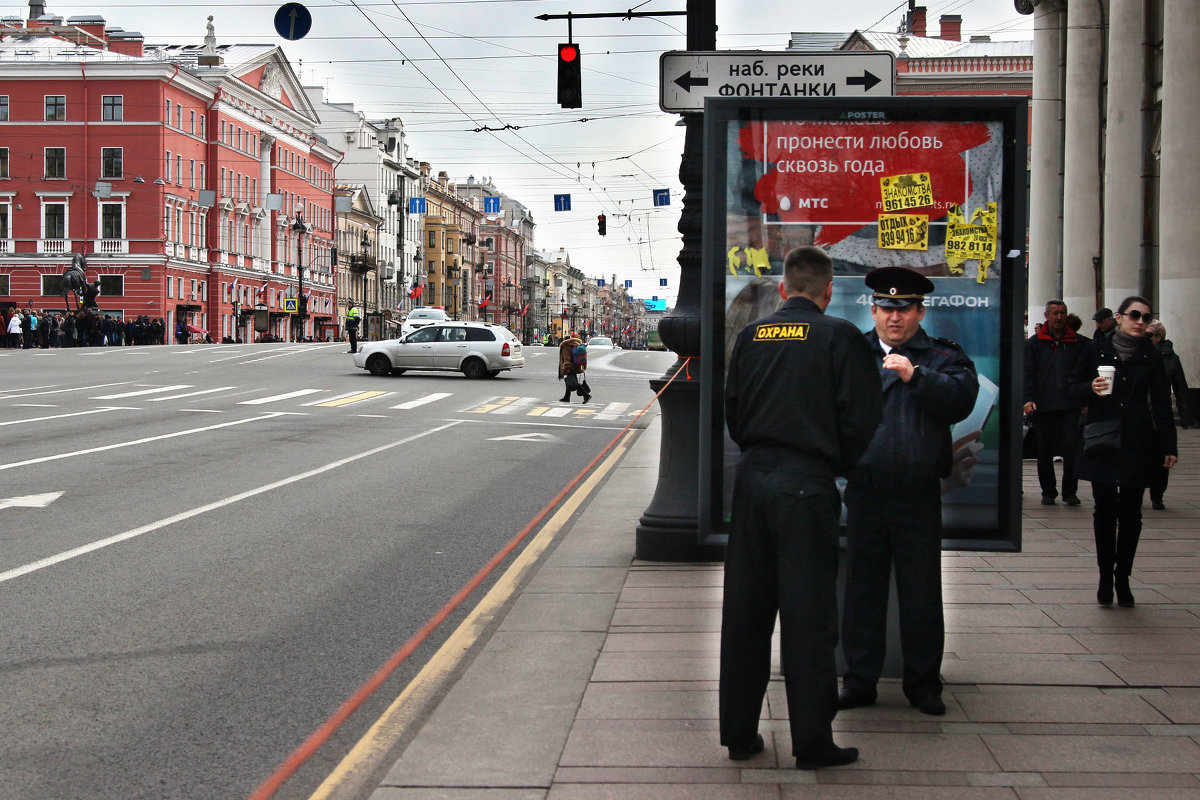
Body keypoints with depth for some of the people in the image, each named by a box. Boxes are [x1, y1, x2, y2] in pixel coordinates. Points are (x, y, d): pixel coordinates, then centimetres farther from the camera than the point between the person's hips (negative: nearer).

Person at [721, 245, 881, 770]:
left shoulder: (751, 335, 7)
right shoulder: (838, 337, -6)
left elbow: (732, 412, 13)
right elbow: (861, 418, -7)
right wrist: (838, 466, 9)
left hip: (752, 479, 5)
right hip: (807, 485, -4)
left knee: (744, 611, 12)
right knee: (808, 615, 2)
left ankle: (739, 734, 20)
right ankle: (812, 742, 8)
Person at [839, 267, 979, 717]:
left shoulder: (942, 357, 6)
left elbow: (961, 399, -12)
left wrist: (915, 376, -22)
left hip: (919, 496, -1)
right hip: (864, 491, 1)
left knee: (922, 593, 5)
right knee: (862, 589, 8)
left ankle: (923, 681, 19)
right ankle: (860, 680, 19)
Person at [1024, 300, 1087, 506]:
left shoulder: (1076, 343, 10)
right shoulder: (1035, 343, 8)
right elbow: (1027, 373, 3)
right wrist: (1028, 398, -9)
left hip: (1071, 406, 0)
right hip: (1043, 405, 0)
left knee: (1071, 448, -7)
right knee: (1044, 452, 5)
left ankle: (1070, 491, 3)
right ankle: (1048, 492, 16)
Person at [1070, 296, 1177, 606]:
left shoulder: (1152, 357, 5)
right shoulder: (1097, 350, 3)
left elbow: (1161, 404, 7)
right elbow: (1074, 386, 8)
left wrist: (1168, 446, 2)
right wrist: (1091, 388, -15)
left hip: (1138, 446, 1)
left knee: (1130, 513, 3)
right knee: (1105, 510, -1)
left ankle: (1122, 579, 11)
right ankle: (1106, 577, 8)